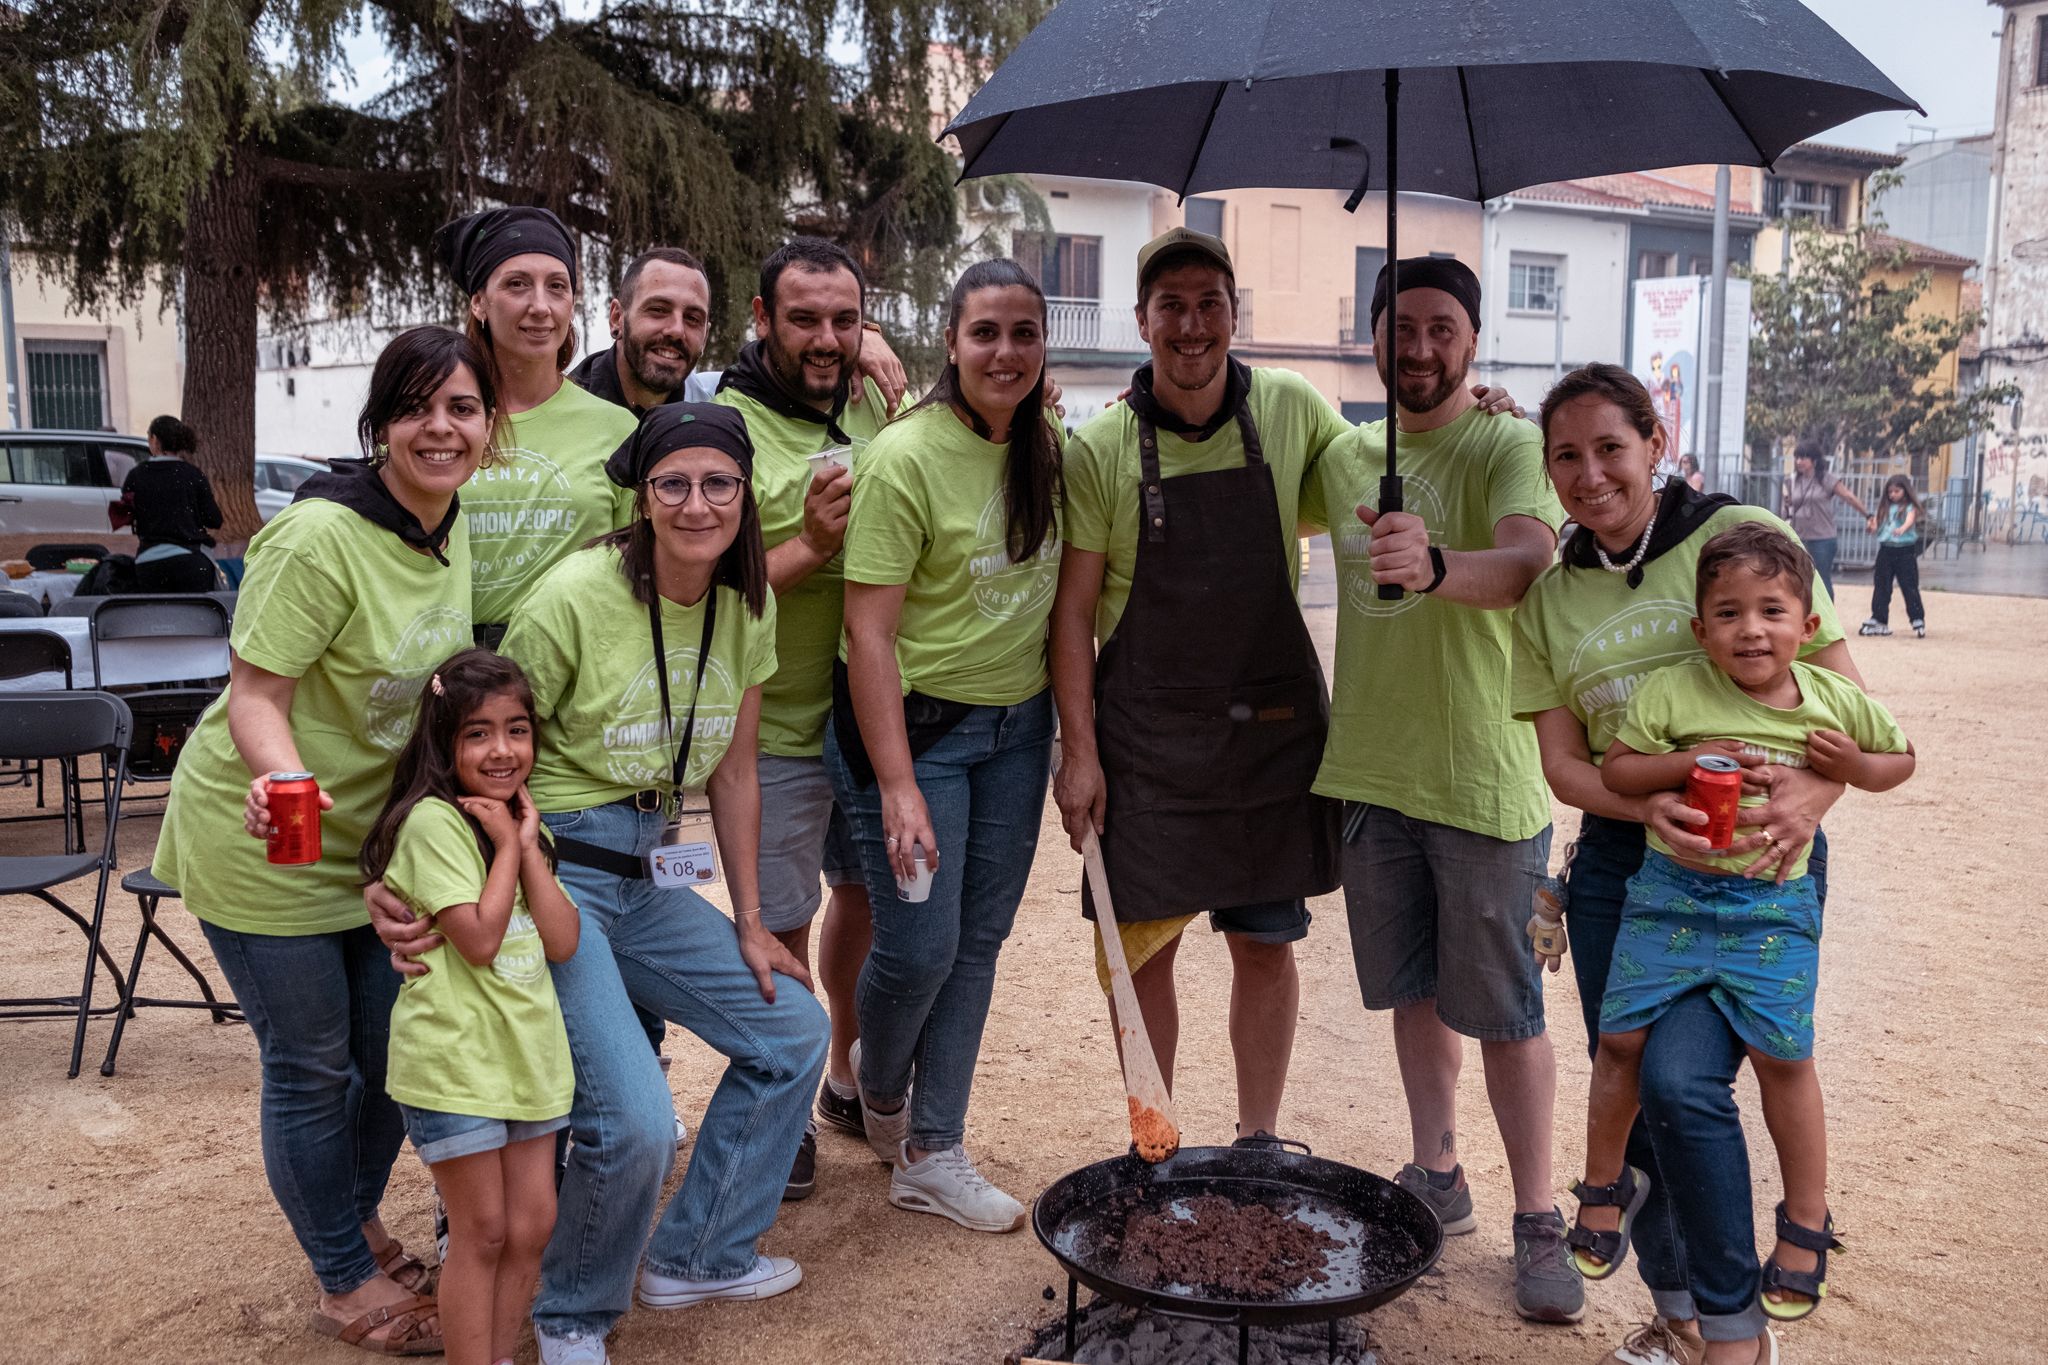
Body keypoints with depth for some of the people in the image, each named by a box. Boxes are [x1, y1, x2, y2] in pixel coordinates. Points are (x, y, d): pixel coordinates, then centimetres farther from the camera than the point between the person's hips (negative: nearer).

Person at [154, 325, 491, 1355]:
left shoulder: (451, 529, -1)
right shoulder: (320, 537, -25)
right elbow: (255, 696, -22)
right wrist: (286, 782, -42)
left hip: (373, 835, 7)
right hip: (264, 846, -7)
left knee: (393, 1051, 16)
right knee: (313, 1067, 7)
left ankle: (357, 1227, 42)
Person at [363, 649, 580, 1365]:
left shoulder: (520, 825, 11)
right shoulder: (433, 822, -14)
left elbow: (561, 942, 0)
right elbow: (479, 940, -20)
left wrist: (527, 845, -7)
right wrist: (506, 846, -13)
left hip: (528, 1051, 7)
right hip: (455, 1058, -7)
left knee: (532, 1225, 10)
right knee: (482, 1232, 2)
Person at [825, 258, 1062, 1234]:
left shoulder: (1047, 448, 3)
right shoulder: (906, 456, -17)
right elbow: (869, 629, -19)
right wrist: (897, 784, -23)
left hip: (1017, 728, 6)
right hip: (917, 722, -6)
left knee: (979, 940, 9)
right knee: (919, 945, -4)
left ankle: (930, 1154, 22)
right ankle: (876, 1084, 31)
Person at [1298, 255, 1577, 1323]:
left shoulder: (1509, 448, -11)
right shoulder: (1346, 455, 8)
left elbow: (1528, 561, -30)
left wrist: (1438, 567, -51)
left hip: (1482, 775, -5)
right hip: (1371, 765, 6)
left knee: (1502, 1009, 3)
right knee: (1413, 989, 17)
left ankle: (1539, 1223, 18)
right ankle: (1436, 1177, 34)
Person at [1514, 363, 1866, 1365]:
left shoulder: (1742, 538, -5)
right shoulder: (1550, 600, 6)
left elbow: (1849, 701, -3)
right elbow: (1563, 763, 2)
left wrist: (1815, 789, -23)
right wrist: (1652, 805, -18)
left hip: (1757, 863, -4)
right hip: (1619, 860, 4)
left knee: (1683, 1079, -18)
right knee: (1627, 1090, 8)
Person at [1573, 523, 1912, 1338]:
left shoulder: (1835, 702, 0)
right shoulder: (1672, 692, -7)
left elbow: (1901, 758, 16)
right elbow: (1614, 769, -3)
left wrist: (1855, 766, -5)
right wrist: (1684, 762, -19)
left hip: (1772, 904, 0)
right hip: (1670, 891, 0)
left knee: (1782, 1055, -2)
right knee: (1621, 1038, 1)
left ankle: (1805, 1224, 20)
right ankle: (1605, 1187, 25)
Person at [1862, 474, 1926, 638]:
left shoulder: (1909, 507, -4)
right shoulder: (1886, 508, 12)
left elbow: (1910, 520, -23)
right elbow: (1879, 527, 12)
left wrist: (1902, 528, -45)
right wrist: (1874, 525, -11)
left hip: (1905, 550, -5)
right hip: (1886, 549, 5)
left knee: (1909, 587, -3)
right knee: (1881, 587, 8)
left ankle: (1918, 621, 3)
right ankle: (1878, 621, 15)